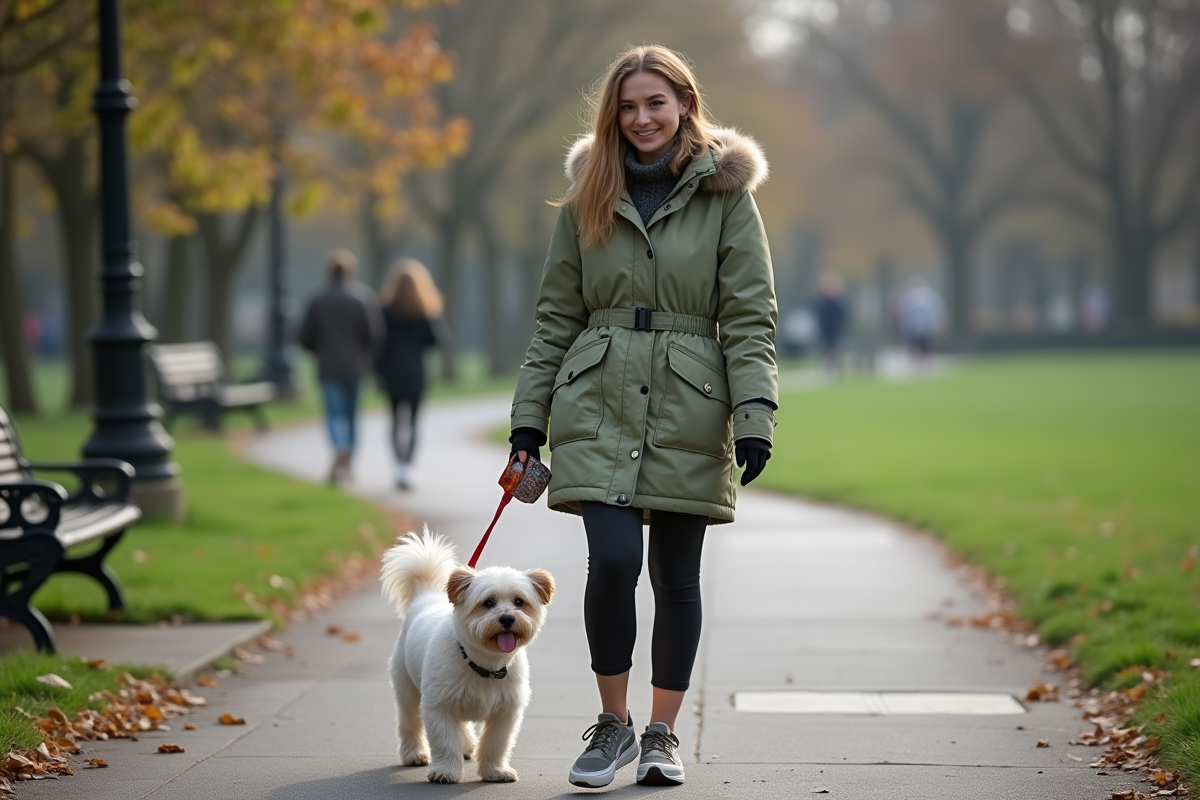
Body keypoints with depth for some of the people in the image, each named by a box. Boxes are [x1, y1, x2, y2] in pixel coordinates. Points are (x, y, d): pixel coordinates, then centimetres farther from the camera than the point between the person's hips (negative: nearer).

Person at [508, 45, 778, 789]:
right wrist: (529, 418, 7)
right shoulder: (589, 198, 9)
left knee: (677, 576, 5)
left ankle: (663, 731, 21)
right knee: (613, 561, -12)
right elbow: (557, 316, 11)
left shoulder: (725, 194, 3)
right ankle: (613, 724, 7)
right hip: (599, 405, 1)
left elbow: (750, 316, -1)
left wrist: (755, 415, -11)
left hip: (689, 410, -1)